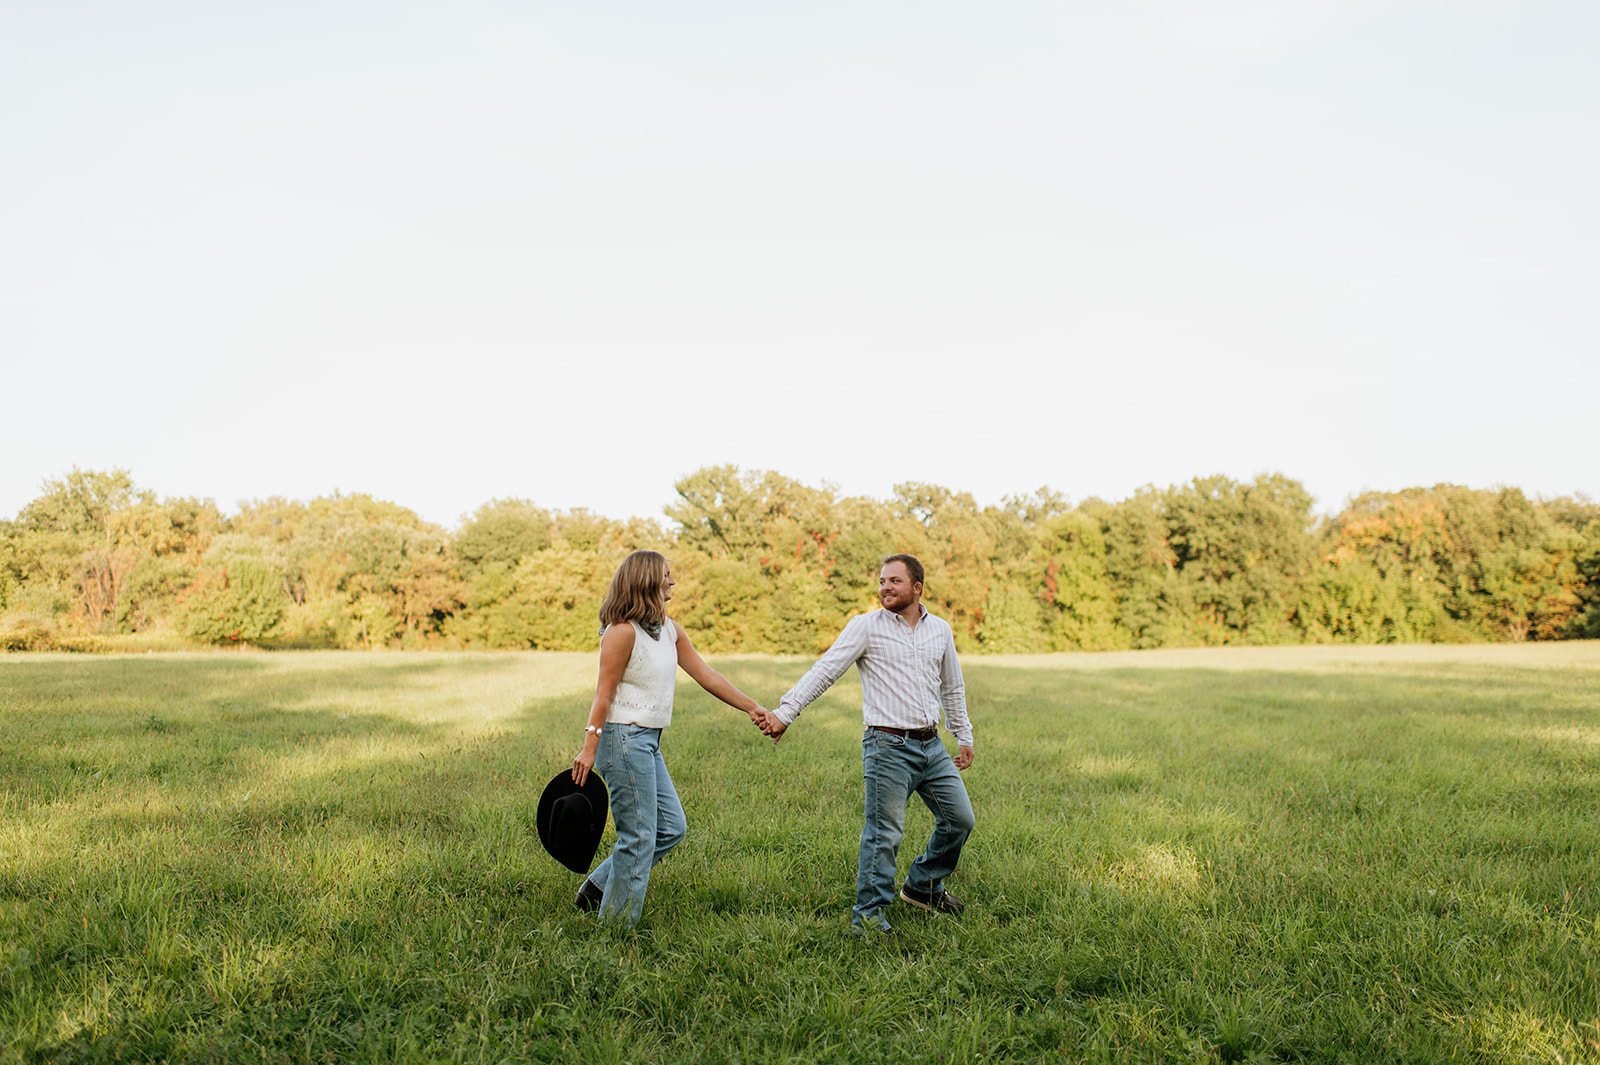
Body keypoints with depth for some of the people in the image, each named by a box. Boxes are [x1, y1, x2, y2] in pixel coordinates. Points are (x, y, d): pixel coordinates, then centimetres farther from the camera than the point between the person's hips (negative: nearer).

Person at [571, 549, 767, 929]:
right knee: (638, 837, -4)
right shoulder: (623, 631, -14)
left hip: (648, 743, 9)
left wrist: (753, 708, 12)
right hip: (624, 739, -9)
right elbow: (603, 694, -15)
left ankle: (598, 887, 22)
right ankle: (616, 925, 10)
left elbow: (705, 675, 14)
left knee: (671, 827, 13)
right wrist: (589, 748, -19)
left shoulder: (670, 631, 11)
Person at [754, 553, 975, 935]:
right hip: (888, 746, -6)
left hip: (932, 746, 6)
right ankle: (868, 915, 8)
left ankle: (923, 886, 33)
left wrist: (964, 736, 24)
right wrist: (784, 712, -21)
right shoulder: (866, 626, -5)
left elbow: (952, 689, 22)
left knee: (959, 819, 11)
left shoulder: (940, 629, 10)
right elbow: (824, 671, -12)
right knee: (884, 833, -6)